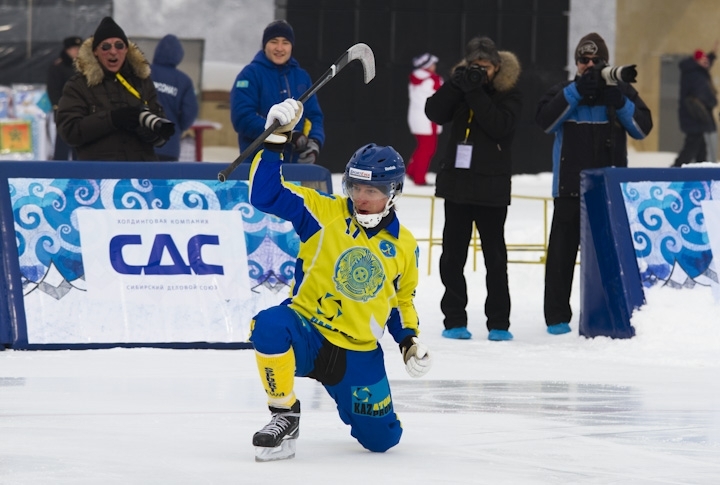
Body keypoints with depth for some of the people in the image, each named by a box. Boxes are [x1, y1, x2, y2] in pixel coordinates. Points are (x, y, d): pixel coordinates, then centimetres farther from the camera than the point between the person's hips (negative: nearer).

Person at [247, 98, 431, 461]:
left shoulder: (403, 245, 6)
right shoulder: (324, 213, -4)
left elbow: (402, 300, 19)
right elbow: (265, 195, -13)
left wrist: (410, 340, 2)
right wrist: (276, 140, -22)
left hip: (359, 352, 3)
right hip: (306, 334, -3)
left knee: (381, 438, 2)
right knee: (271, 326, -38)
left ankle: (357, 402, 41)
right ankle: (284, 416, -17)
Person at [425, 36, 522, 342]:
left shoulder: (509, 94, -3)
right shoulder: (461, 84, 7)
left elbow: (499, 126, -19)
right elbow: (435, 112, -6)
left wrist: (476, 92, -22)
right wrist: (457, 85, -18)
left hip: (491, 185, -3)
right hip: (457, 180, 3)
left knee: (495, 255, 2)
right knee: (452, 255, 4)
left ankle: (499, 323, 7)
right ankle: (454, 320, 10)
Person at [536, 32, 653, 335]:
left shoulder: (621, 92, 9)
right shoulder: (564, 92, 8)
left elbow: (643, 128, 1)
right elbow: (545, 120, -10)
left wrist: (620, 103, -15)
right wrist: (576, 92, -18)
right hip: (570, 187, 0)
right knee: (562, 252, -2)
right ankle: (557, 316, 2)